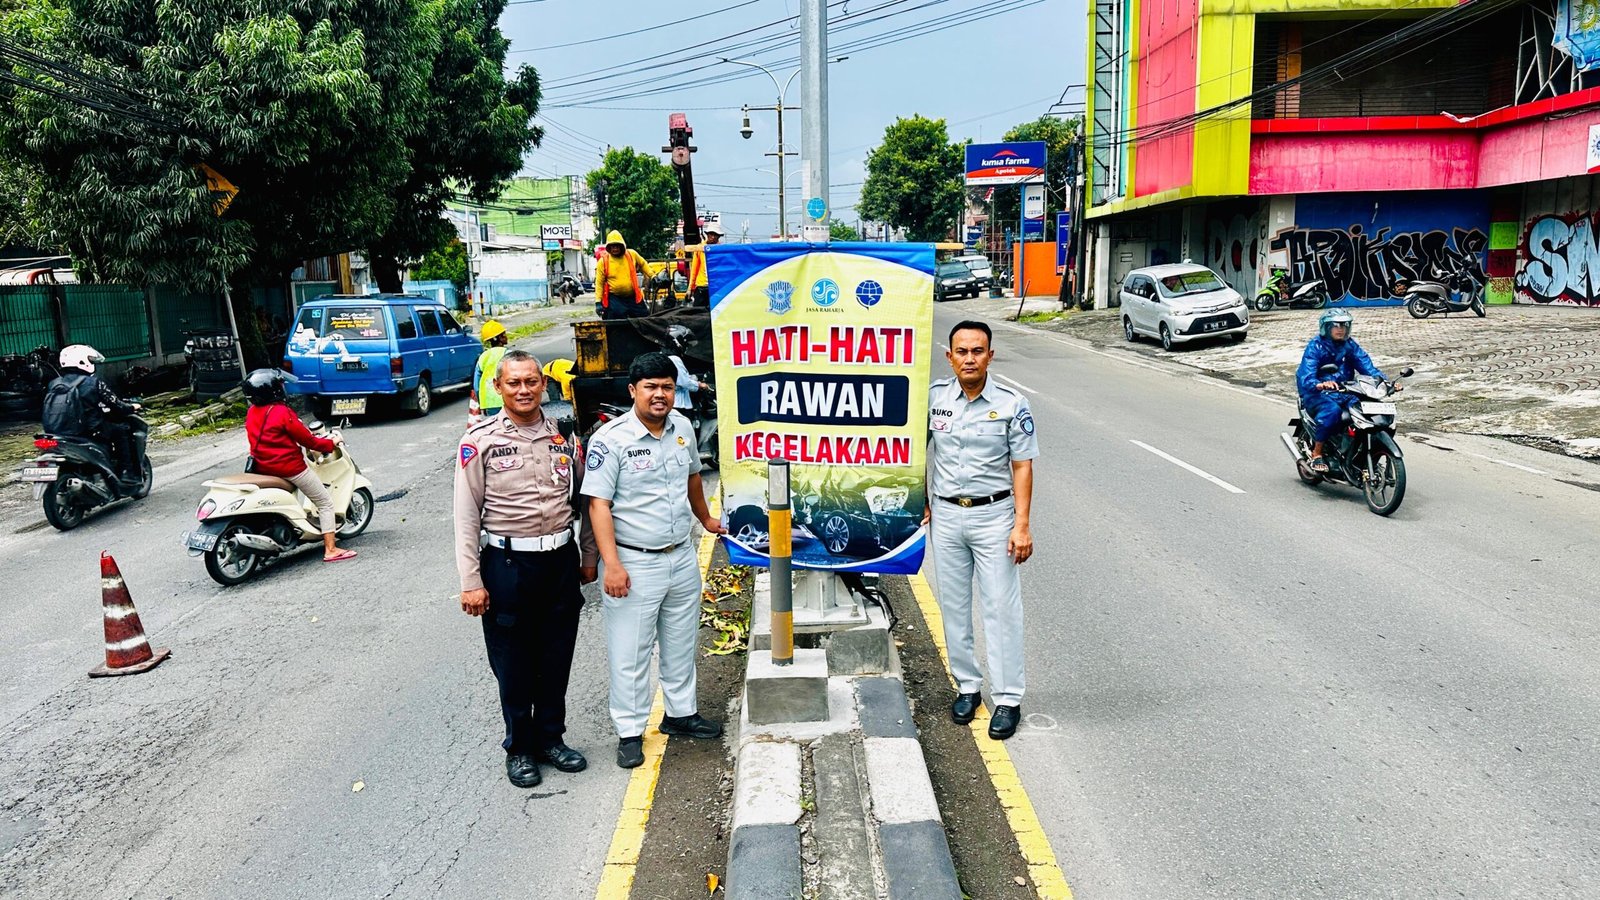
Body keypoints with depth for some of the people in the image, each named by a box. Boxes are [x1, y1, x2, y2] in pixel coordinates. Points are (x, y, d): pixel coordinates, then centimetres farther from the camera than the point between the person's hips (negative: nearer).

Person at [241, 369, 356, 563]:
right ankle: (330, 550, -3)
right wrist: (330, 444, 3)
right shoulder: (282, 412, -18)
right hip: (289, 467, -8)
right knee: (326, 503, 2)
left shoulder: (252, 412, 5)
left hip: (263, 468, 8)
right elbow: (306, 439, -12)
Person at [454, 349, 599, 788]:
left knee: (556, 658, 13)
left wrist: (588, 557, 12)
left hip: (561, 559, 4)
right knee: (513, 664, 8)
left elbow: (582, 500, 13)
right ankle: (519, 748, 25)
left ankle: (550, 738, 31)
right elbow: (466, 515, -6)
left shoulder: (562, 435, 5)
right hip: (507, 564, -3)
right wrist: (470, 581, -9)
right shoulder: (480, 440, -6)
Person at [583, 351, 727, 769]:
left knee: (681, 643, 20)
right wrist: (612, 565, -24)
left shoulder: (682, 428, 2)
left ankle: (681, 713, 37)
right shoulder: (611, 439, -17)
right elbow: (598, 504, -18)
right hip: (634, 563, -6)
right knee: (630, 652, 4)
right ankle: (630, 731, 19)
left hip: (682, 558, 6)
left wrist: (705, 518, 31)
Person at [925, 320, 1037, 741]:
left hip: (994, 515, -3)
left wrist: (1022, 525, -13)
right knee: (953, 606, 11)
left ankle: (1007, 698, 10)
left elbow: (1022, 466, -7)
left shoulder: (1012, 405, -8)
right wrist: (921, 502, 11)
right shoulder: (933, 397, 0)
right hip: (945, 515, 3)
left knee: (1002, 607, 0)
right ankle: (967, 686, 26)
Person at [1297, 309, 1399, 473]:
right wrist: (1321, 385, -43)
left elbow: (1368, 367, 2)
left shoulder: (1350, 345, 11)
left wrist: (1387, 382, -17)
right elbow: (1305, 379, -20)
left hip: (1345, 394, 5)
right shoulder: (1315, 346, -7)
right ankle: (1316, 455, -22)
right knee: (1332, 411, -37)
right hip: (1317, 394, -5)